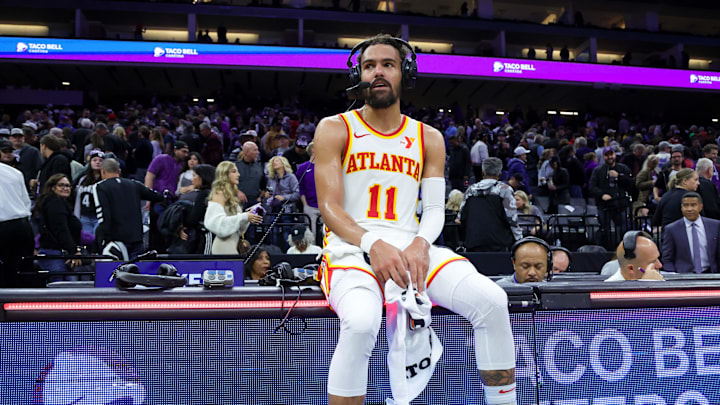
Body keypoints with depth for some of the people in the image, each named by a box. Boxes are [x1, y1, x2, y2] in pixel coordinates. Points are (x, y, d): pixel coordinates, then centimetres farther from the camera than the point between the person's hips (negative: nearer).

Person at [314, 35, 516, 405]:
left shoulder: (429, 138, 15)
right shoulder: (334, 129, 5)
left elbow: (434, 210, 9)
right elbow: (329, 207, -5)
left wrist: (420, 244, -15)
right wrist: (373, 243, -23)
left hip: (411, 248, 3)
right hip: (351, 249, -3)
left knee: (491, 300, -20)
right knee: (361, 323, -36)